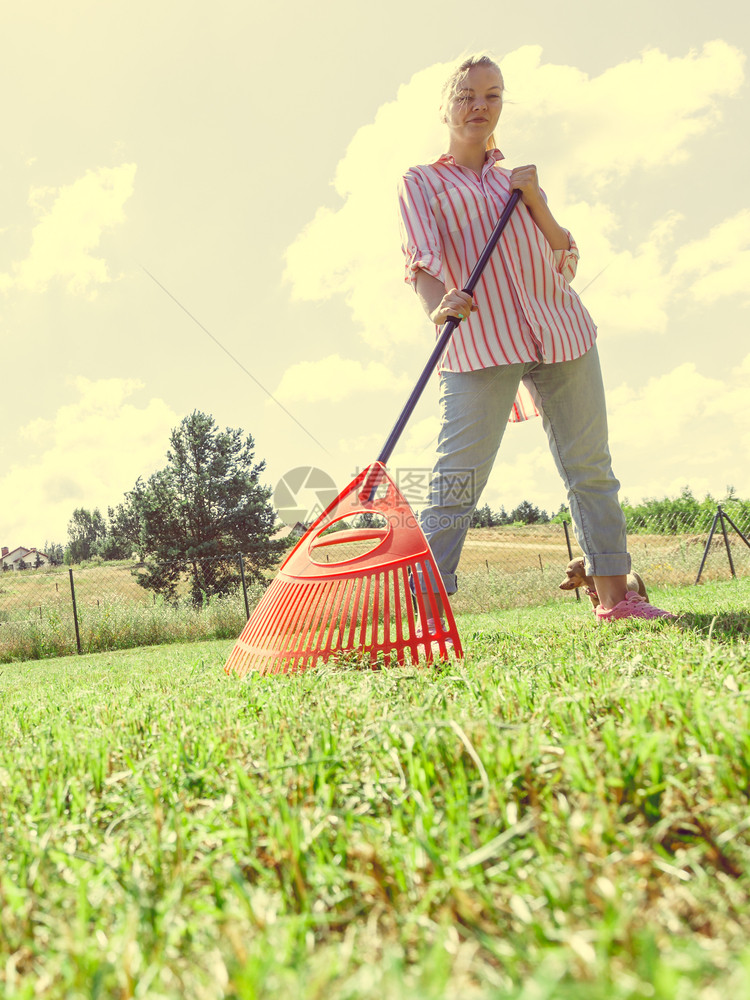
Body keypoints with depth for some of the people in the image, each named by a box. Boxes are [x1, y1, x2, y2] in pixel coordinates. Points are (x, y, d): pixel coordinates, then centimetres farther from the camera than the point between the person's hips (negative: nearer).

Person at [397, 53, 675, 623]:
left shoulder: (517, 177, 23)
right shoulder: (421, 182, 10)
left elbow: (564, 256, 13)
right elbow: (422, 257, -7)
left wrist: (533, 199, -2)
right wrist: (438, 304, -28)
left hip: (560, 330, 5)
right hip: (479, 341, -4)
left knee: (591, 468, 5)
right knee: (458, 477, -14)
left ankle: (614, 595, 13)